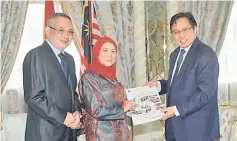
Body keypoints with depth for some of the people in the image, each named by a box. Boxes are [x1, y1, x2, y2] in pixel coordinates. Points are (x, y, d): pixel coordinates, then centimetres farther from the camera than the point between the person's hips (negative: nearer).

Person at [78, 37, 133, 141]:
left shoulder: (111, 76, 7)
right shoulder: (89, 77, -15)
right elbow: (97, 111, -21)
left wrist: (127, 105, -2)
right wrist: (123, 108, -8)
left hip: (119, 131, 7)